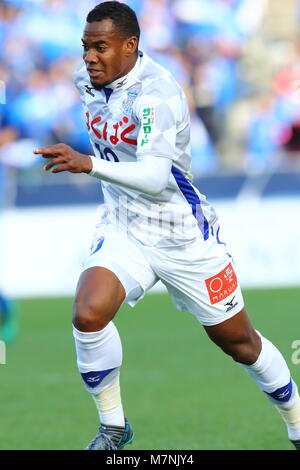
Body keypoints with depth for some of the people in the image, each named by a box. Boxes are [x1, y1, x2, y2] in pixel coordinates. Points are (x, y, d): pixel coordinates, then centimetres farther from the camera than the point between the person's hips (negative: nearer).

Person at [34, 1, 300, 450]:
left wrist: (89, 165, -51)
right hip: (123, 229, 5)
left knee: (240, 342, 8)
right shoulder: (88, 79, -3)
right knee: (88, 315, -23)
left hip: (183, 237, -5)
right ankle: (113, 426, -4)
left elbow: (155, 176, -38)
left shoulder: (157, 94, -26)